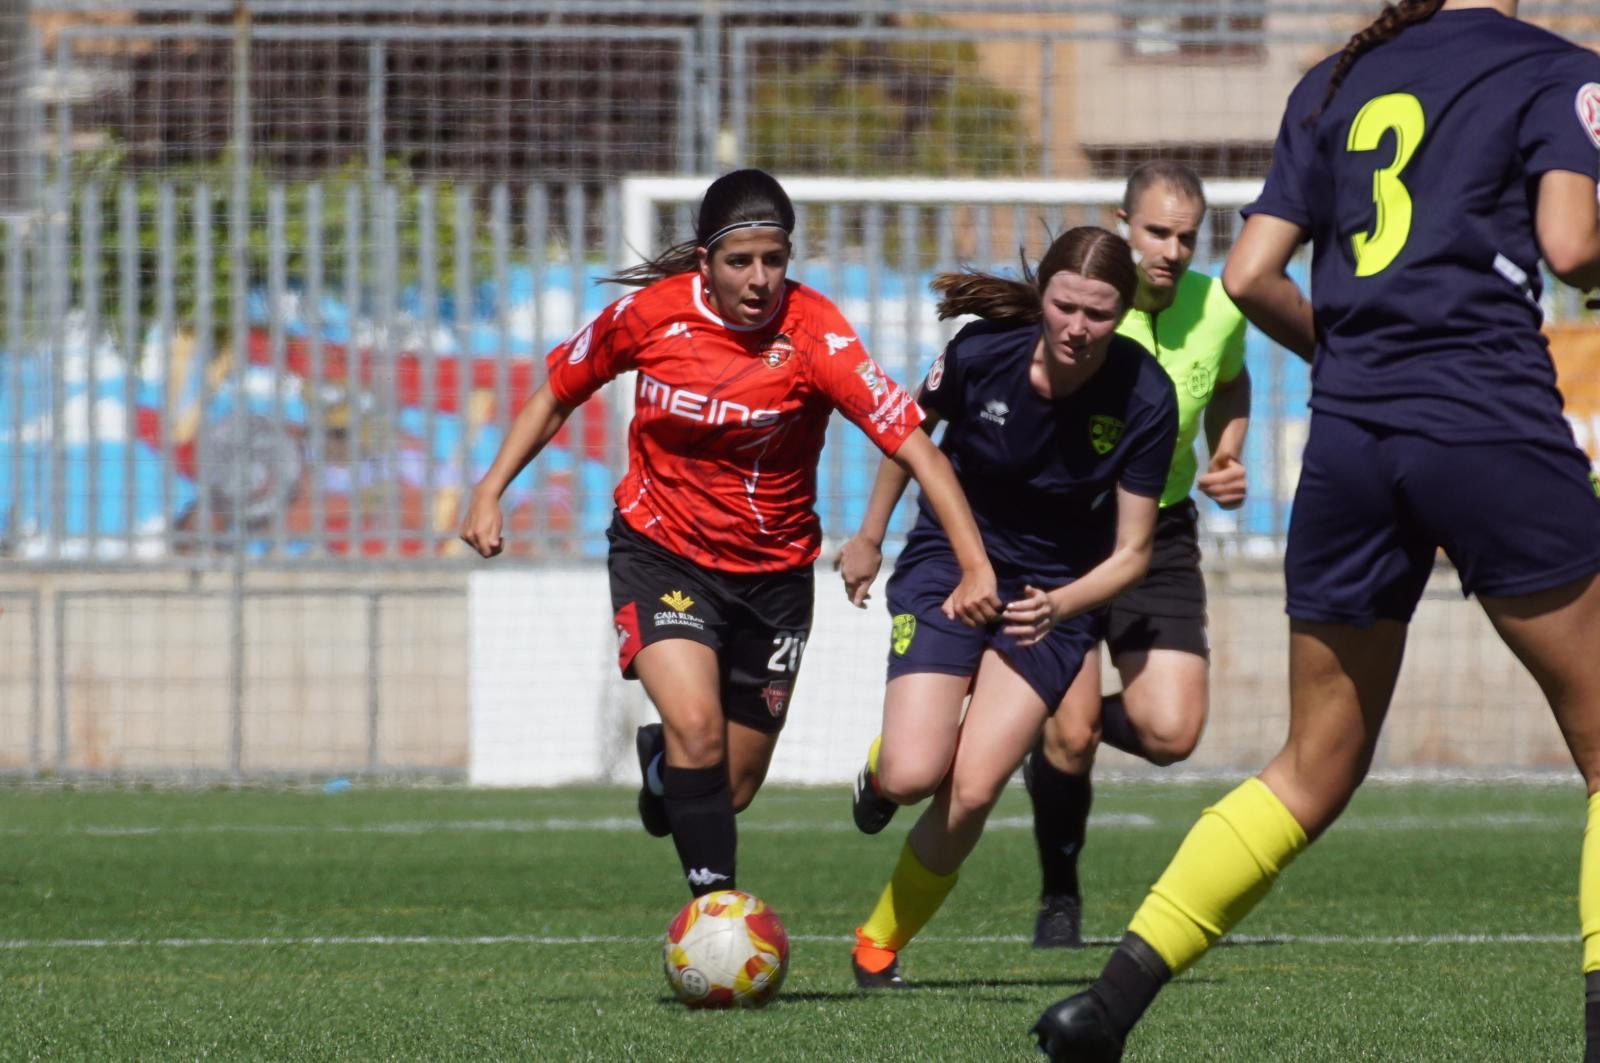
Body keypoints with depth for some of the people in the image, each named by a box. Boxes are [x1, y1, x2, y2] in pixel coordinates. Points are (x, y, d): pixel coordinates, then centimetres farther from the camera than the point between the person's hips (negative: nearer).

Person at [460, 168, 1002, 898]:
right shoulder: (651, 313, -14)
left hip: (772, 573, 1)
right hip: (660, 555, -1)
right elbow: (558, 393, 5)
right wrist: (490, 490, -2)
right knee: (696, 725, -26)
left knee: (732, 789, 10)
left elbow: (913, 446, -25)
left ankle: (661, 760, 46)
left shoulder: (814, 335, -21)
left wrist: (975, 564, -34)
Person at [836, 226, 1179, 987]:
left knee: (971, 791, -15)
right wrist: (869, 538, 13)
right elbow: (911, 427, 5)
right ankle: (879, 768, 22)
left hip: (1056, 590, 0)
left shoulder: (1144, 398, -20)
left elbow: (1131, 553, -12)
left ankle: (880, 944, 9)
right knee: (914, 775, -18)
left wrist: (1057, 607, -30)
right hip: (949, 561, 0)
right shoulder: (982, 352, -19)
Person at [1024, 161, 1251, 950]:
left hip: (1161, 534, 4)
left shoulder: (1218, 309, -5)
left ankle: (1061, 730, 25)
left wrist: (1228, 458, 1)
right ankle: (1059, 899, 16)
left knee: (1170, 733, -10)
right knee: (1071, 735, -10)